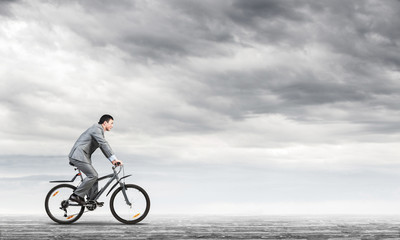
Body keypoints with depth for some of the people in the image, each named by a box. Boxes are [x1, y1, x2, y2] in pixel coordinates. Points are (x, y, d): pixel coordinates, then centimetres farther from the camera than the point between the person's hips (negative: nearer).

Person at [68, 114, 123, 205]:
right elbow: (104, 144, -23)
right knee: (92, 175, -15)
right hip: (78, 156, -10)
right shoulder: (96, 129, -13)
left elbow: (103, 147, 21)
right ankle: (76, 195, -11)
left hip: (83, 156, 10)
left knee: (94, 175, 10)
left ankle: (92, 199, 14)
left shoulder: (99, 131, 20)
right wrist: (115, 158, -26)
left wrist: (112, 160, 11)